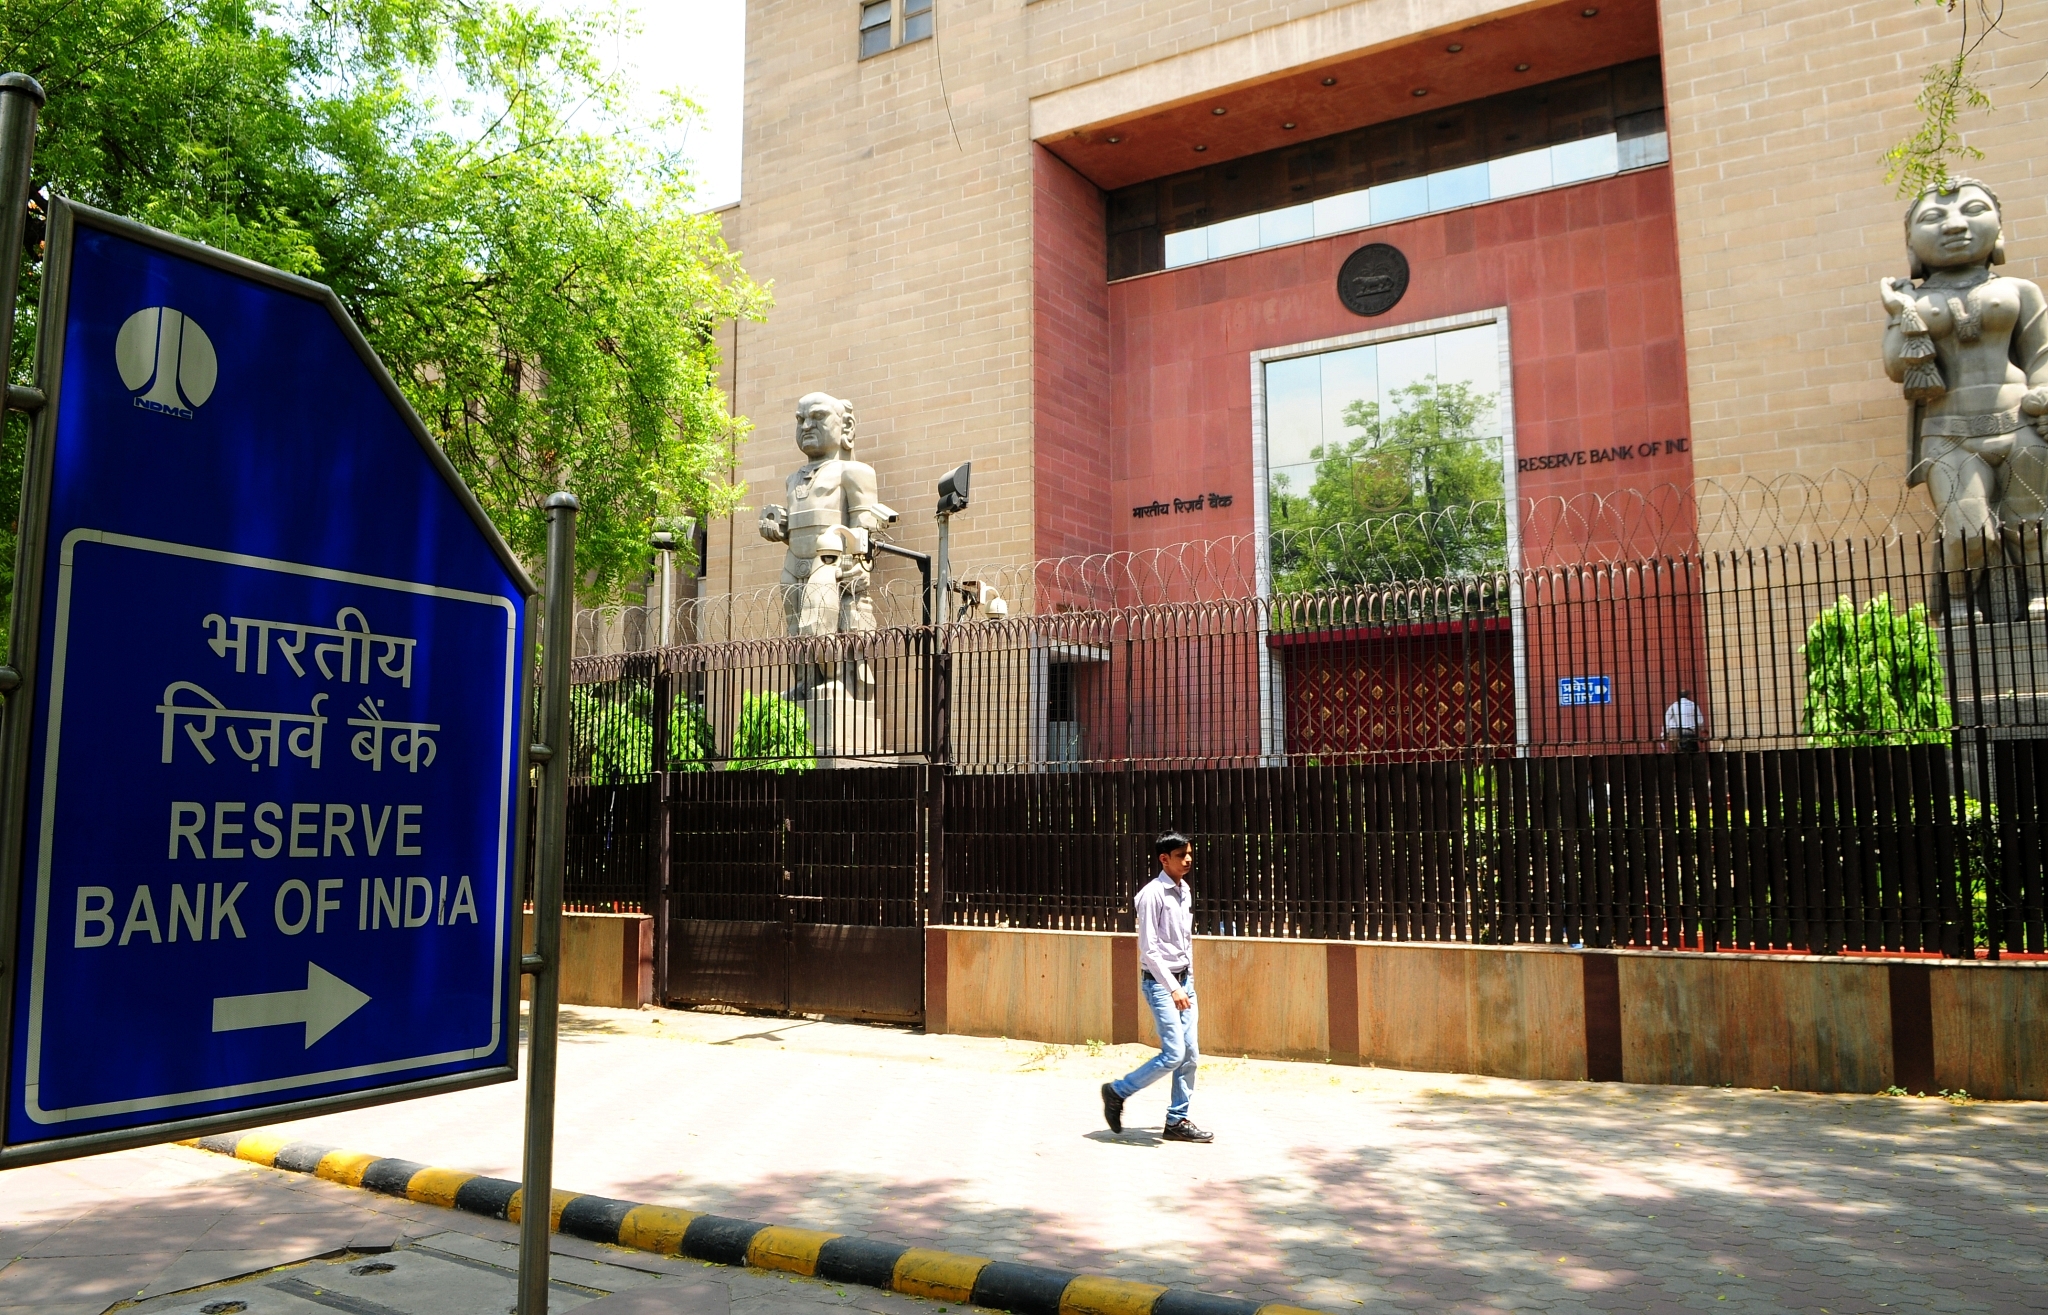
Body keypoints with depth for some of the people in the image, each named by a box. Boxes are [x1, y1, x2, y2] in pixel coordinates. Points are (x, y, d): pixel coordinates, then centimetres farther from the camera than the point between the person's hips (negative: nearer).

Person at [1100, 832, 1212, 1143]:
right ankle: (1117, 1091, 6)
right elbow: (1148, 949, -18)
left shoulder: (1185, 892, 10)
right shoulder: (1153, 894, -16)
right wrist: (1173, 988, -21)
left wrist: (1190, 982, 17)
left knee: (1191, 1054, 6)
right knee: (1173, 1054, -12)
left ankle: (1177, 1120, 17)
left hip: (1183, 980, 8)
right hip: (1160, 982, -8)